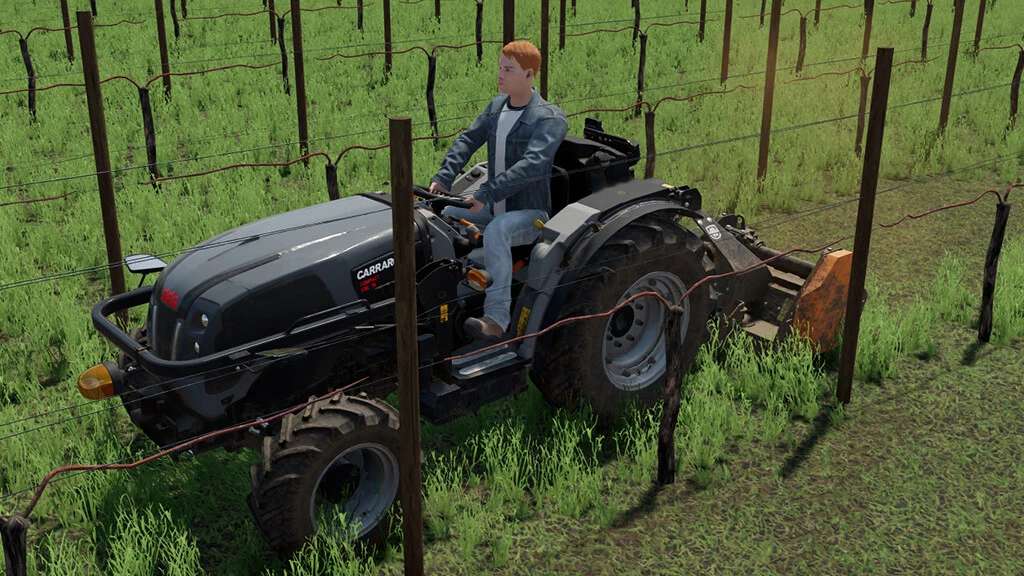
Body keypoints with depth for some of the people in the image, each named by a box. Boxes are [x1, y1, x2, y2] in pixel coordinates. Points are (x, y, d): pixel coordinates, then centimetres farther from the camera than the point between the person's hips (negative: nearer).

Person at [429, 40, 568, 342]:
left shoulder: (550, 118, -15)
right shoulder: (497, 106, 10)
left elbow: (533, 164, -29)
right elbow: (468, 140, 7)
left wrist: (486, 193, -36)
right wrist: (443, 177, -10)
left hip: (530, 213, -8)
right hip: (494, 208, 8)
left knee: (496, 230, -39)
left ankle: (497, 317, -42)